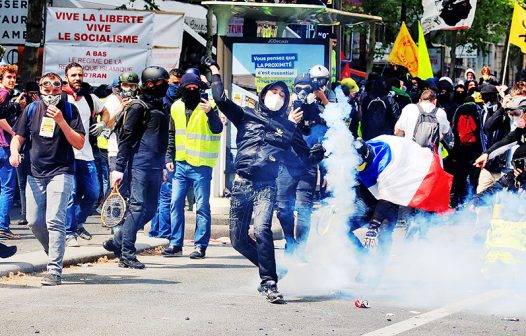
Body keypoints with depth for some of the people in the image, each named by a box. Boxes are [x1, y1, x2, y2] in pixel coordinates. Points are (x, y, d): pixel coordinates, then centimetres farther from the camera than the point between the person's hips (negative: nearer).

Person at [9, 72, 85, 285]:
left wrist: (61, 122, -18)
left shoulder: (69, 110, -1)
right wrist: (14, 151, -8)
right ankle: (55, 253, 32)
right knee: (34, 222, 7)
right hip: (35, 174, 5)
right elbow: (18, 136, 14)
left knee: (54, 220, -16)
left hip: (61, 173, -4)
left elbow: (79, 143, -6)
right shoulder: (32, 110, 8)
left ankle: (54, 270, -18)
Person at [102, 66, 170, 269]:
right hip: (139, 165, -8)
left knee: (150, 209, 8)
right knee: (138, 207, -10)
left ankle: (116, 243, 20)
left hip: (155, 167, 8)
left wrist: (163, 167, 26)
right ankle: (127, 254, -7)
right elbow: (126, 138, -9)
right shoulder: (139, 107, -6)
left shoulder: (161, 108, 19)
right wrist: (119, 167, -13)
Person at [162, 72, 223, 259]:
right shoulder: (176, 107, 8)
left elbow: (217, 129, -22)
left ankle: (200, 246, 2)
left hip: (201, 165, -5)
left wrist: (210, 112, -39)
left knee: (202, 206, -2)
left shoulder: (207, 105, -7)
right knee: (176, 203, 5)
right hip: (180, 164, 5)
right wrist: (169, 158, 12)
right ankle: (176, 244, 11)